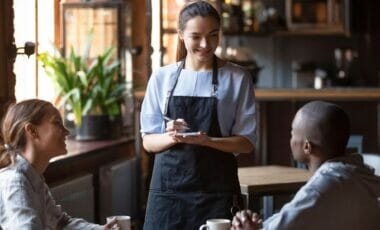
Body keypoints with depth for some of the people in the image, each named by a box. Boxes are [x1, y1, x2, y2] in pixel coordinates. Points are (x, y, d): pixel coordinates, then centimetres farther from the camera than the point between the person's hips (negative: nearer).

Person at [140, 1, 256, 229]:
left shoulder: (237, 78, 0)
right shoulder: (162, 77, 4)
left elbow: (247, 142, -2)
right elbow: (148, 141, 6)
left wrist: (206, 140, -19)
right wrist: (171, 137, -16)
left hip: (216, 189, -1)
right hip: (168, 187, 1)